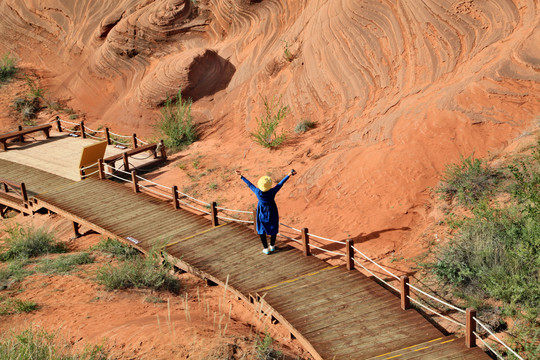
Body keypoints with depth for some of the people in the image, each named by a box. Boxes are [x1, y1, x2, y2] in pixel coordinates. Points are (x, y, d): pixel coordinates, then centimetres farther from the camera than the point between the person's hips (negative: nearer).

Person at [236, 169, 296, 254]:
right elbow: (280, 183, -21)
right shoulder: (272, 192, -30)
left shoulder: (258, 192, -27)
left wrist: (241, 176, -3)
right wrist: (289, 175, -12)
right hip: (272, 213, 0)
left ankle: (266, 249, 26)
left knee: (262, 230, 19)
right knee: (273, 228, 23)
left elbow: (250, 184, -15)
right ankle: (272, 246, 39)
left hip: (262, 213, 0)